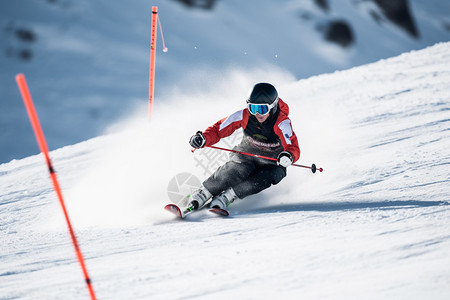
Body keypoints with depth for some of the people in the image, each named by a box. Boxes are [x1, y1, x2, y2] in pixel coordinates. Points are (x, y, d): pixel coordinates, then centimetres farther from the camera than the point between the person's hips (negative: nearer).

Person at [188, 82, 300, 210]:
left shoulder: (281, 123, -25)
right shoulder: (244, 116, -18)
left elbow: (294, 148, -37)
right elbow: (218, 129, -11)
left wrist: (288, 156, -62)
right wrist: (203, 138, -32)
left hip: (272, 163, 0)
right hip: (245, 157, 1)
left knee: (267, 177, -34)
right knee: (239, 170, -33)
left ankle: (225, 197, -25)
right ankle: (201, 194, -19)